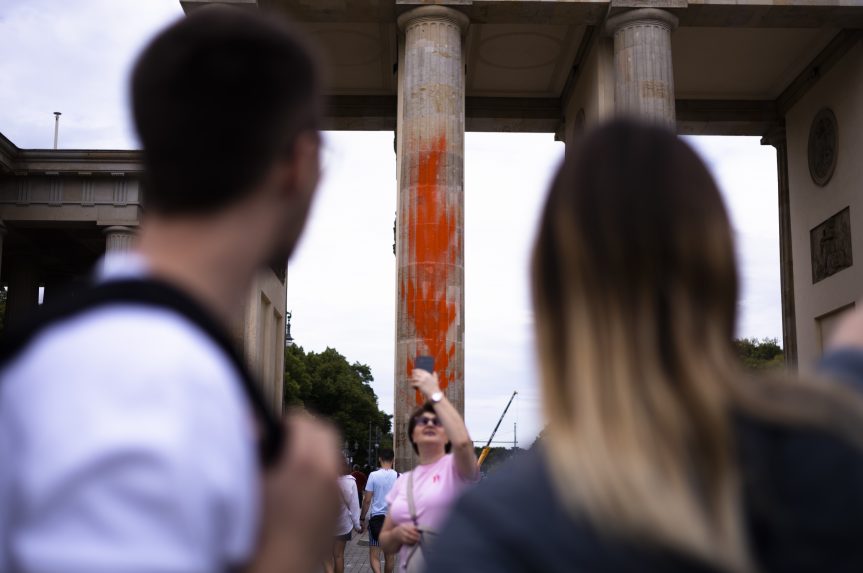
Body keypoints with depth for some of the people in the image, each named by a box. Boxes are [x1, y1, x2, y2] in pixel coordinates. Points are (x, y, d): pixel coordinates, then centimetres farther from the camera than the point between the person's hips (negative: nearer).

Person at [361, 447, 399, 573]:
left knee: (374, 555, 1)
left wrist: (362, 518, 5)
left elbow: (367, 500, -6)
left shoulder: (373, 475, -6)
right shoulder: (399, 477, -2)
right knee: (390, 555, 13)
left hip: (376, 518, -2)